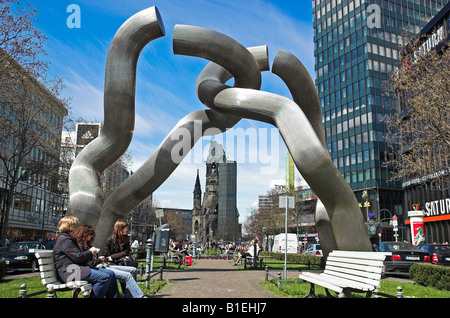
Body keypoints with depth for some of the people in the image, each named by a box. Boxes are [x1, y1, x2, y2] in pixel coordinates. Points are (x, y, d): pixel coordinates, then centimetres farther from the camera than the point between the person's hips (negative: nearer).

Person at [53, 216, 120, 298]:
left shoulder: (68, 239, 23)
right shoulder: (65, 240, -11)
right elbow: (78, 257, -19)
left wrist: (90, 254, 10)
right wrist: (90, 252, -1)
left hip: (77, 268, 11)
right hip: (70, 272, -11)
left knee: (111, 274, 0)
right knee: (104, 277, -26)